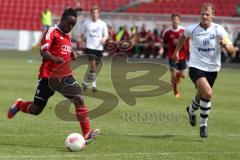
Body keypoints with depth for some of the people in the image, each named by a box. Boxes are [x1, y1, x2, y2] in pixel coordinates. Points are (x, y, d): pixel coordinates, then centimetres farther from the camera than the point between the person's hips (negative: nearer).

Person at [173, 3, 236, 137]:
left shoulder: (219, 30, -10)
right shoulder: (192, 29, -6)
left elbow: (232, 50, -16)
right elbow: (184, 36, 20)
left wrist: (225, 45, -37)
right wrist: (177, 49, 26)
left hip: (212, 69, 2)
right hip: (196, 67, -2)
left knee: (202, 95, 17)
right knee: (208, 93, -24)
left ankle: (192, 110, 52)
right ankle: (203, 124, -7)